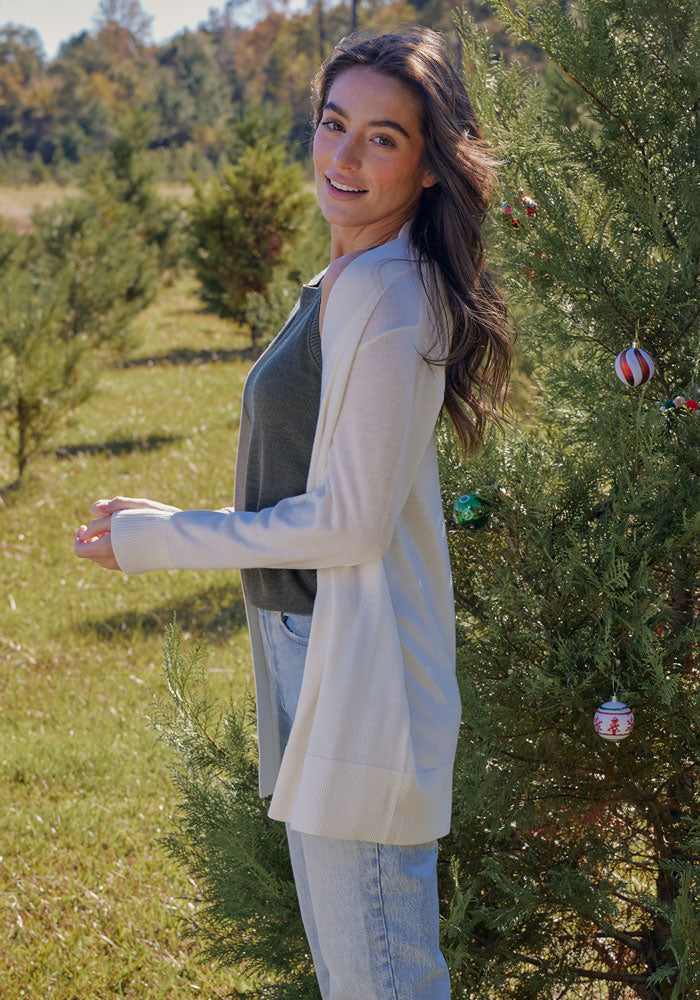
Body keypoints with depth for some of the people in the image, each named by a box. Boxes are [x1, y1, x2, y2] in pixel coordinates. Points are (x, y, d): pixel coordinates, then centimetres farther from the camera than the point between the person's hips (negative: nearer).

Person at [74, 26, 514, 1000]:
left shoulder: (387, 299, -20)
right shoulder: (345, 283, 11)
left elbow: (349, 524, -20)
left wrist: (158, 541, -11)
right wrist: (174, 522, 16)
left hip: (356, 669, -10)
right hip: (308, 643, 10)